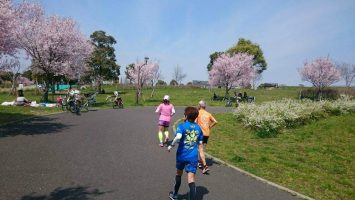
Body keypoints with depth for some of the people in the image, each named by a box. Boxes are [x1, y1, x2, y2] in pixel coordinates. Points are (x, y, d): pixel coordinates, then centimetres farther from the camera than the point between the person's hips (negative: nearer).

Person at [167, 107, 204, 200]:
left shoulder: (182, 126, -8)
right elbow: (200, 144, 8)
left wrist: (171, 145, -13)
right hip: (193, 157, 1)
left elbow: (178, 137, -28)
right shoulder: (198, 128, 5)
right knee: (191, 178, -1)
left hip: (182, 155, -1)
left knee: (179, 173, 21)